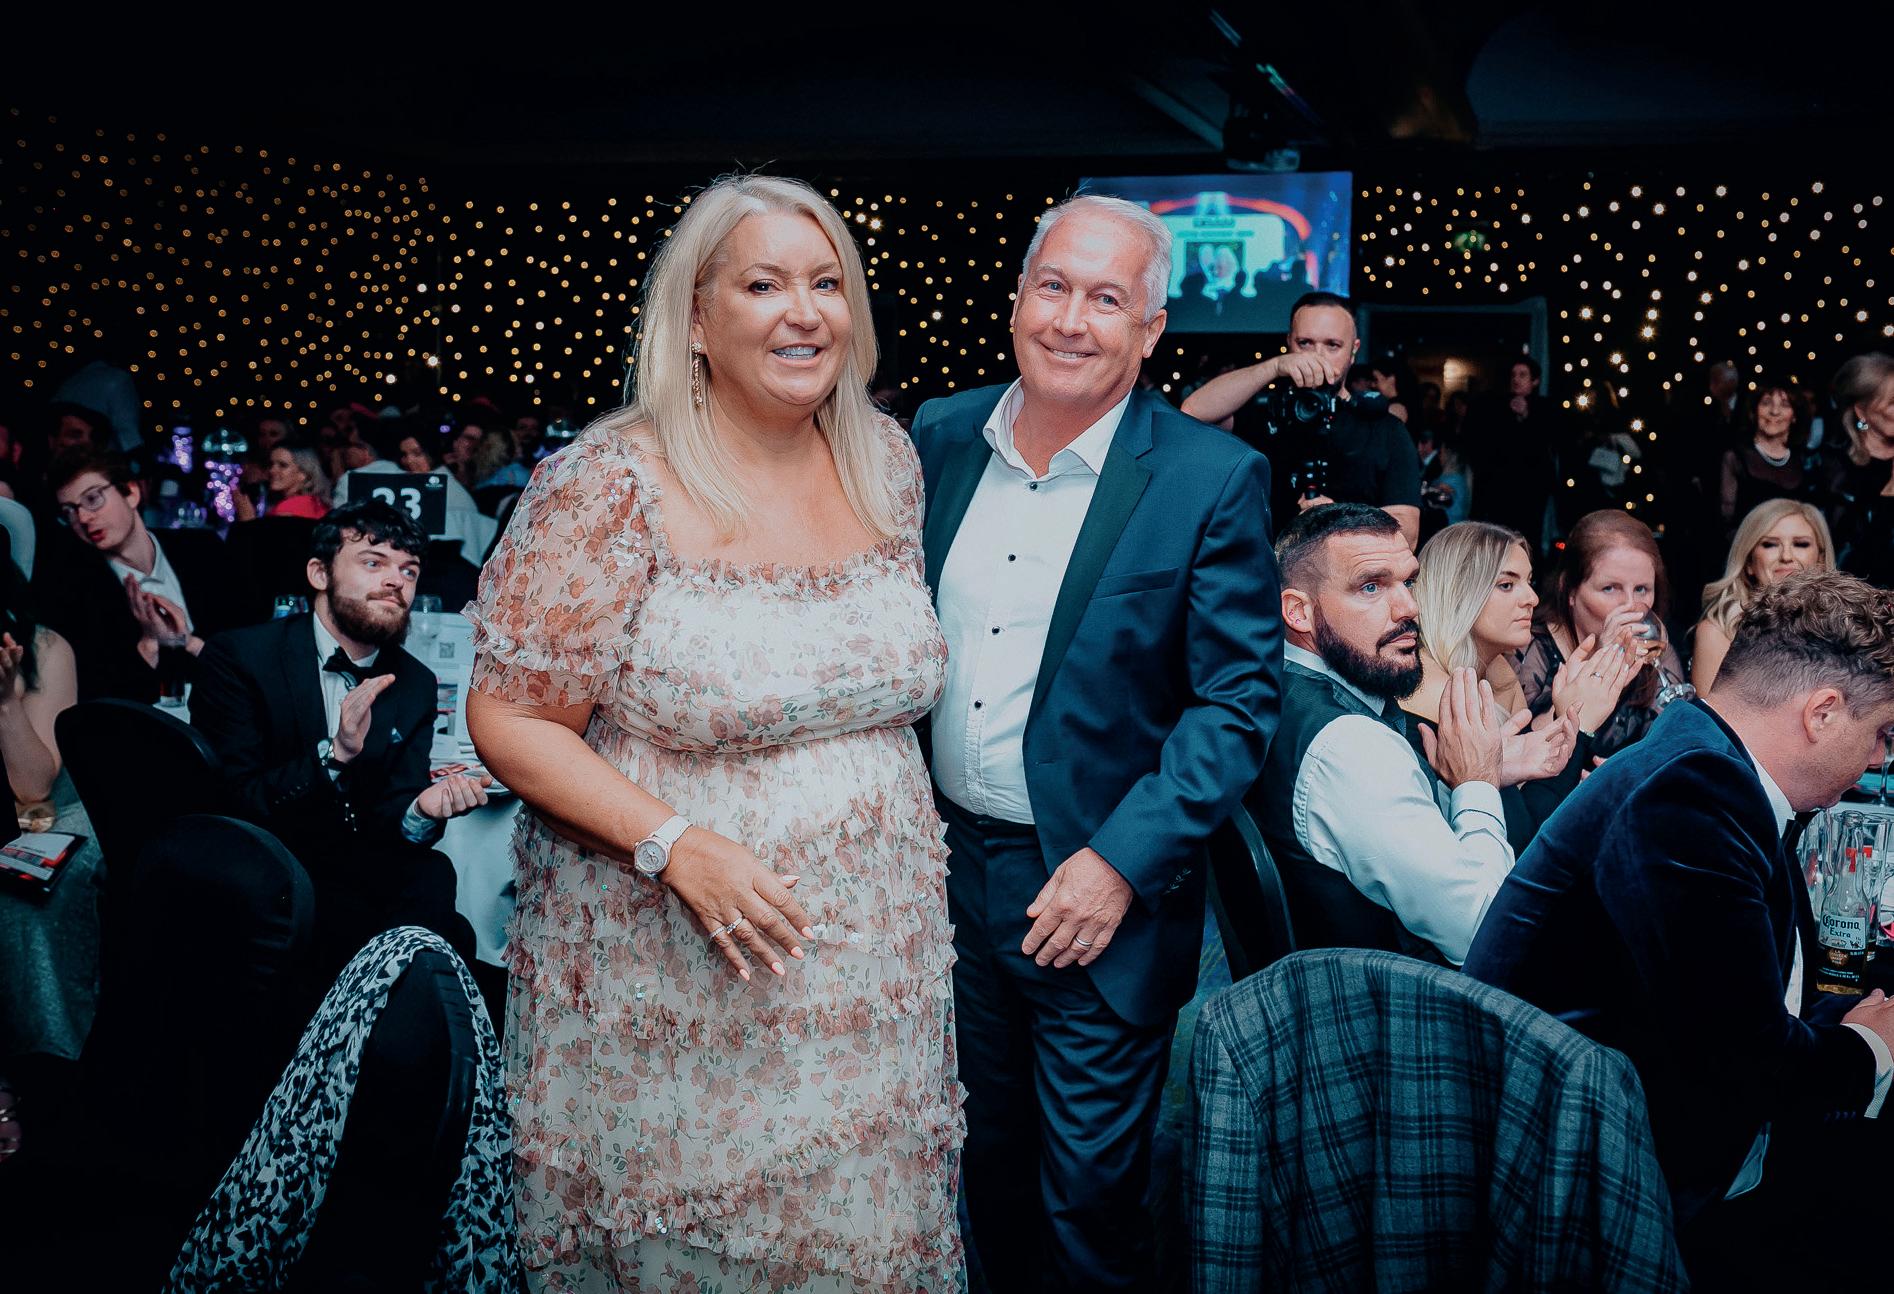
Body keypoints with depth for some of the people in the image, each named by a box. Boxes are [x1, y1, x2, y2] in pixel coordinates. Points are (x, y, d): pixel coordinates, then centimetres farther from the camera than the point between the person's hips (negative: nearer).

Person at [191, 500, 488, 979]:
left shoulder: (414, 684, 6)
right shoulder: (238, 657, -9)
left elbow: (385, 816, 0)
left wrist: (422, 811, -24)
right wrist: (334, 754, -30)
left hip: (363, 873, 5)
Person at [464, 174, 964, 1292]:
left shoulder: (887, 460, 3)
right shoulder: (611, 488, -14)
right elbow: (509, 719, -12)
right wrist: (677, 846, -22)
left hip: (874, 968, 5)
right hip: (674, 975, -4)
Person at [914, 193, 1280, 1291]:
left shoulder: (1213, 480, -13)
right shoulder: (942, 436, 1)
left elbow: (1240, 700, -12)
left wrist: (1123, 862, -19)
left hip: (1098, 891, -4)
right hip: (946, 862, 5)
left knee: (1091, 1200, 10)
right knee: (985, 1163, 22)